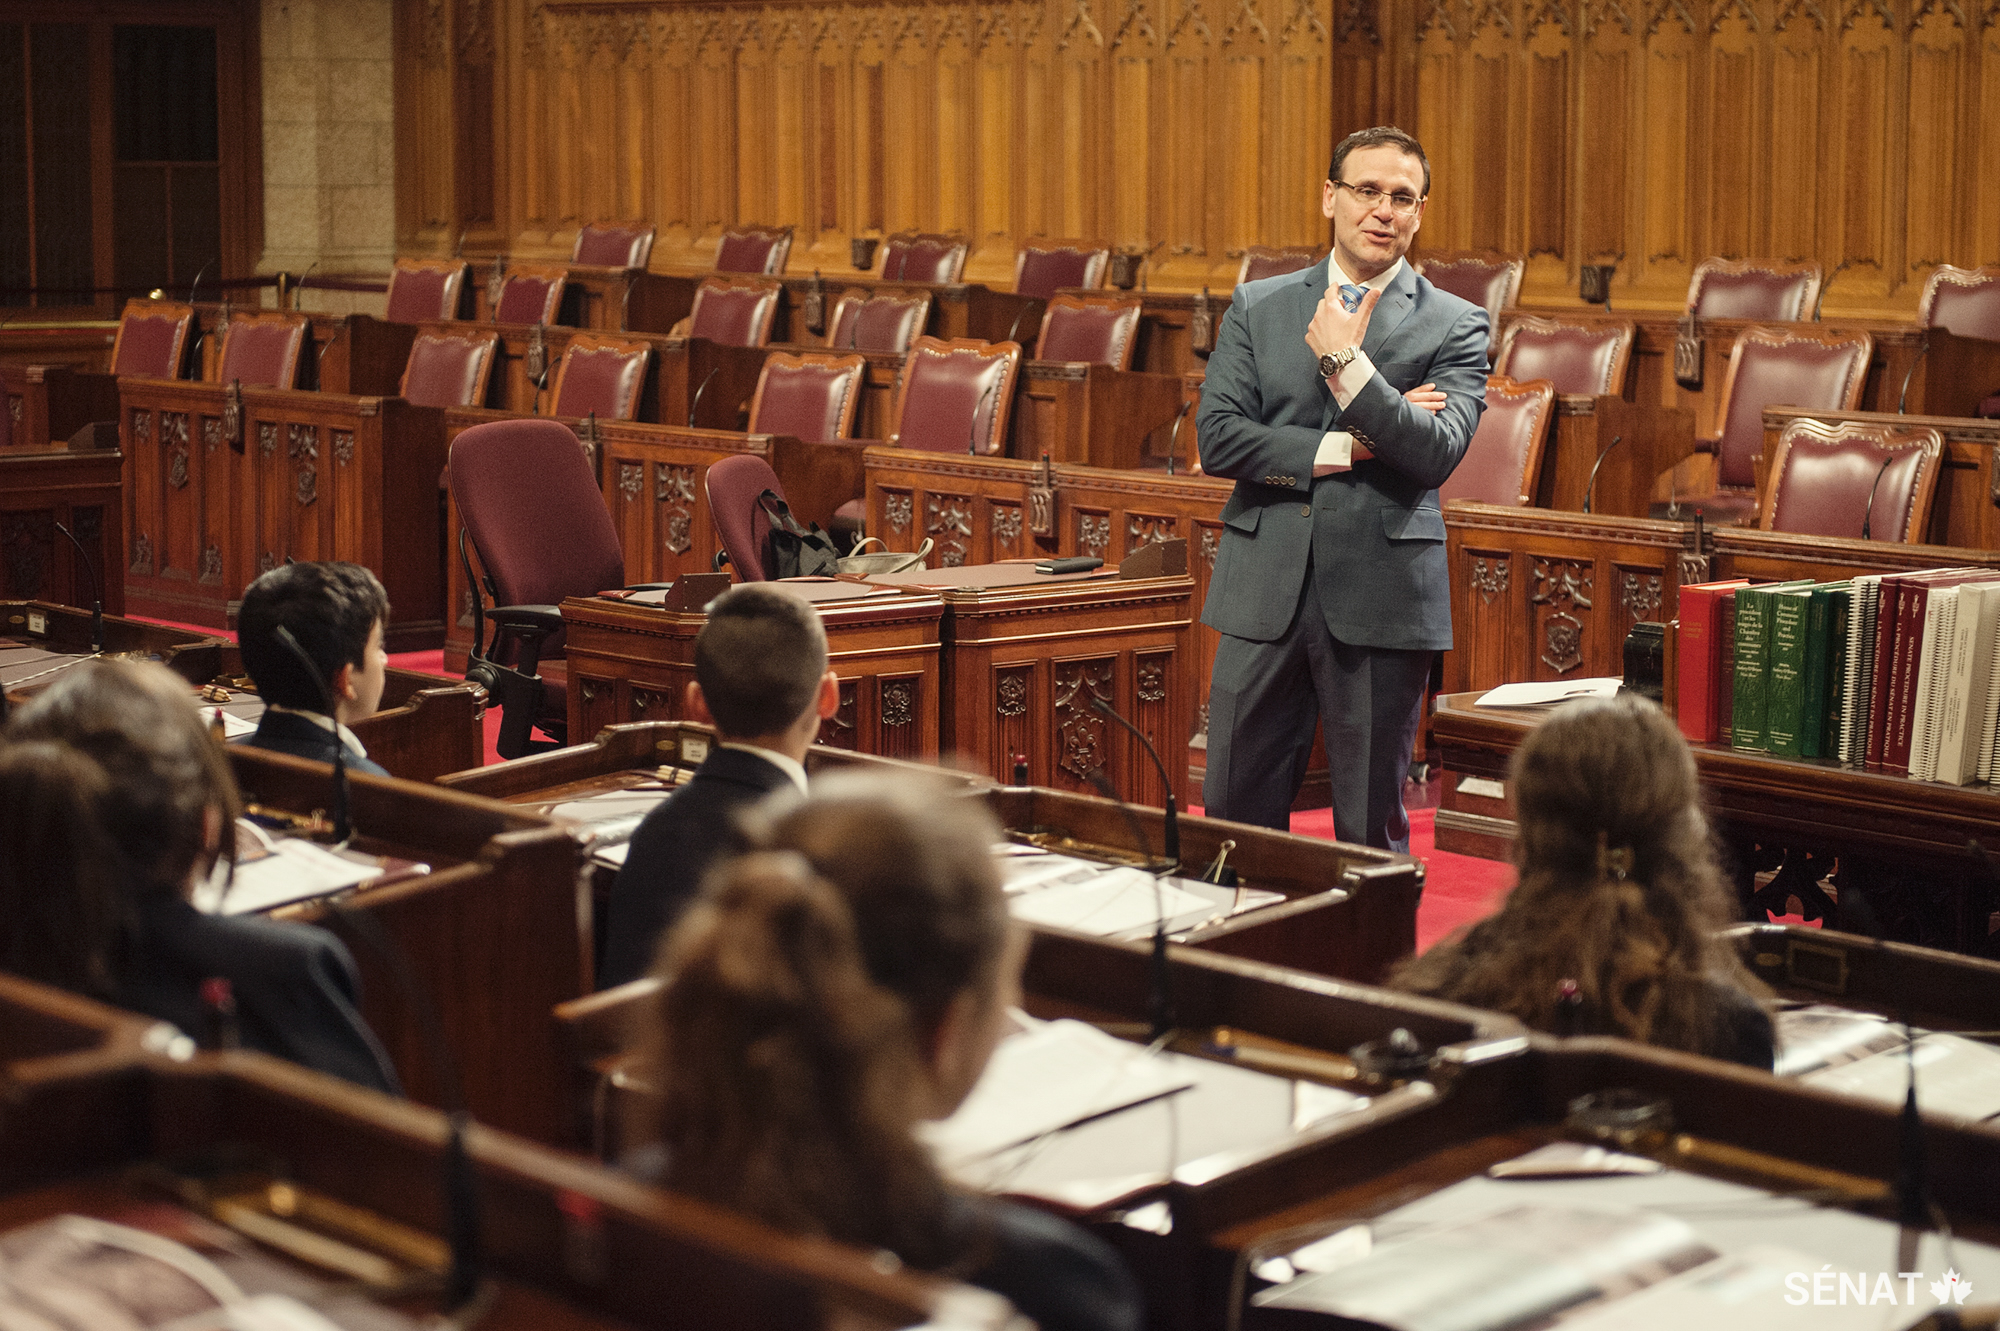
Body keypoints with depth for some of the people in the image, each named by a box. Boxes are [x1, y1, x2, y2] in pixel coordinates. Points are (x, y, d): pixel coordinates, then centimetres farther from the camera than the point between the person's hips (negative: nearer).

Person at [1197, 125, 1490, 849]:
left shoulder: (1455, 326, 2)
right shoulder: (1257, 307, 9)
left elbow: (1436, 453, -12)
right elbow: (1218, 438, -2)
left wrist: (1345, 361, -15)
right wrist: (1342, 449, -10)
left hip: (1382, 602, -2)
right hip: (1265, 595, 2)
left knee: (1372, 830, 6)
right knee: (1234, 814, 6)